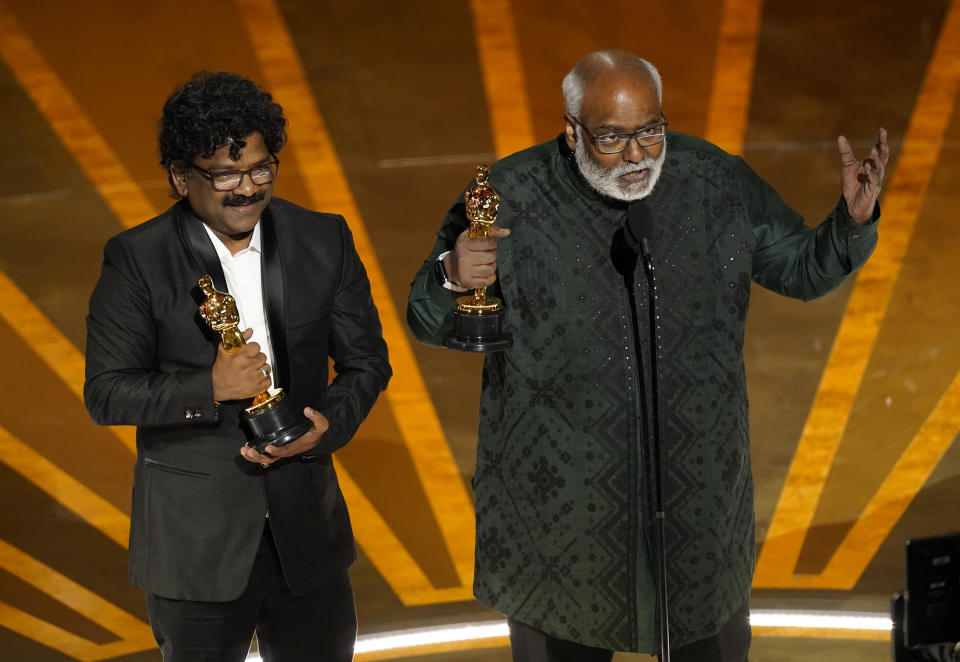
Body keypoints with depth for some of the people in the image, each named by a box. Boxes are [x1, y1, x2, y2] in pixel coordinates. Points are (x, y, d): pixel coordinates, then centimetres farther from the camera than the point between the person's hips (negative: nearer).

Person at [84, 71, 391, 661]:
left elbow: (367, 360, 5)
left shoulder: (325, 241, -1)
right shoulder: (137, 259, -10)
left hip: (307, 525, 3)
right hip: (194, 542, -2)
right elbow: (106, 392, -10)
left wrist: (330, 426, -15)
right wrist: (208, 387, -25)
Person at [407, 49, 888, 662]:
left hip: (699, 490, 2)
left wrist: (855, 221, -11)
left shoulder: (720, 183, -4)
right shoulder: (509, 198, -12)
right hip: (558, 502, -2)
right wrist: (451, 278, -28)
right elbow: (431, 325, -6)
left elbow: (802, 268, 8)